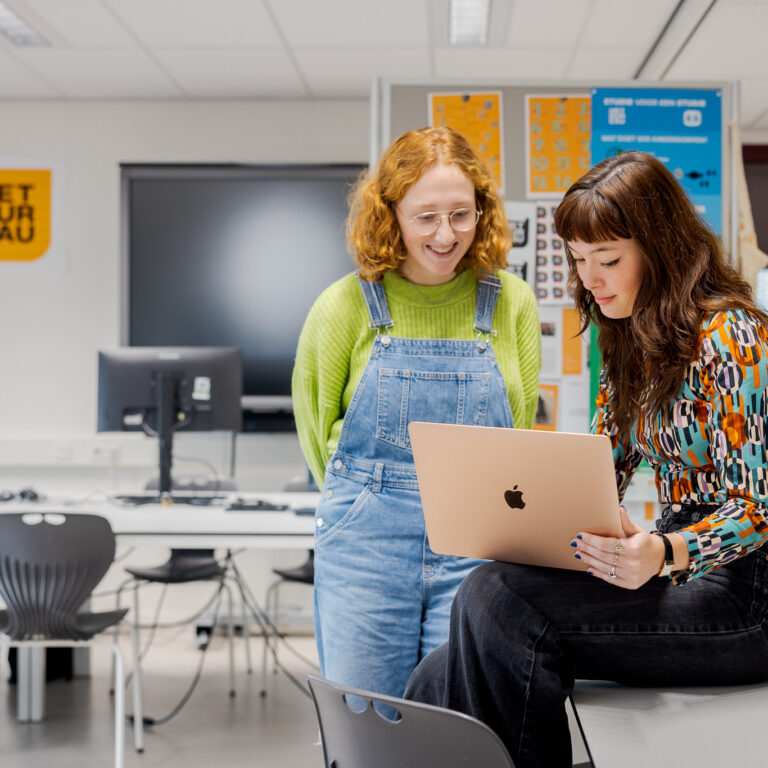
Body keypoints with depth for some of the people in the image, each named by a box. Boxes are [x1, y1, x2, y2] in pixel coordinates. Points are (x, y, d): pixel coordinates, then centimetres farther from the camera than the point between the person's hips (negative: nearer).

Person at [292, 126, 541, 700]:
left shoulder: (511, 302, 3)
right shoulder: (345, 307, 0)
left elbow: (521, 425, 11)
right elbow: (318, 419, 12)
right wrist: (361, 499, 6)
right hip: (367, 543, 0)